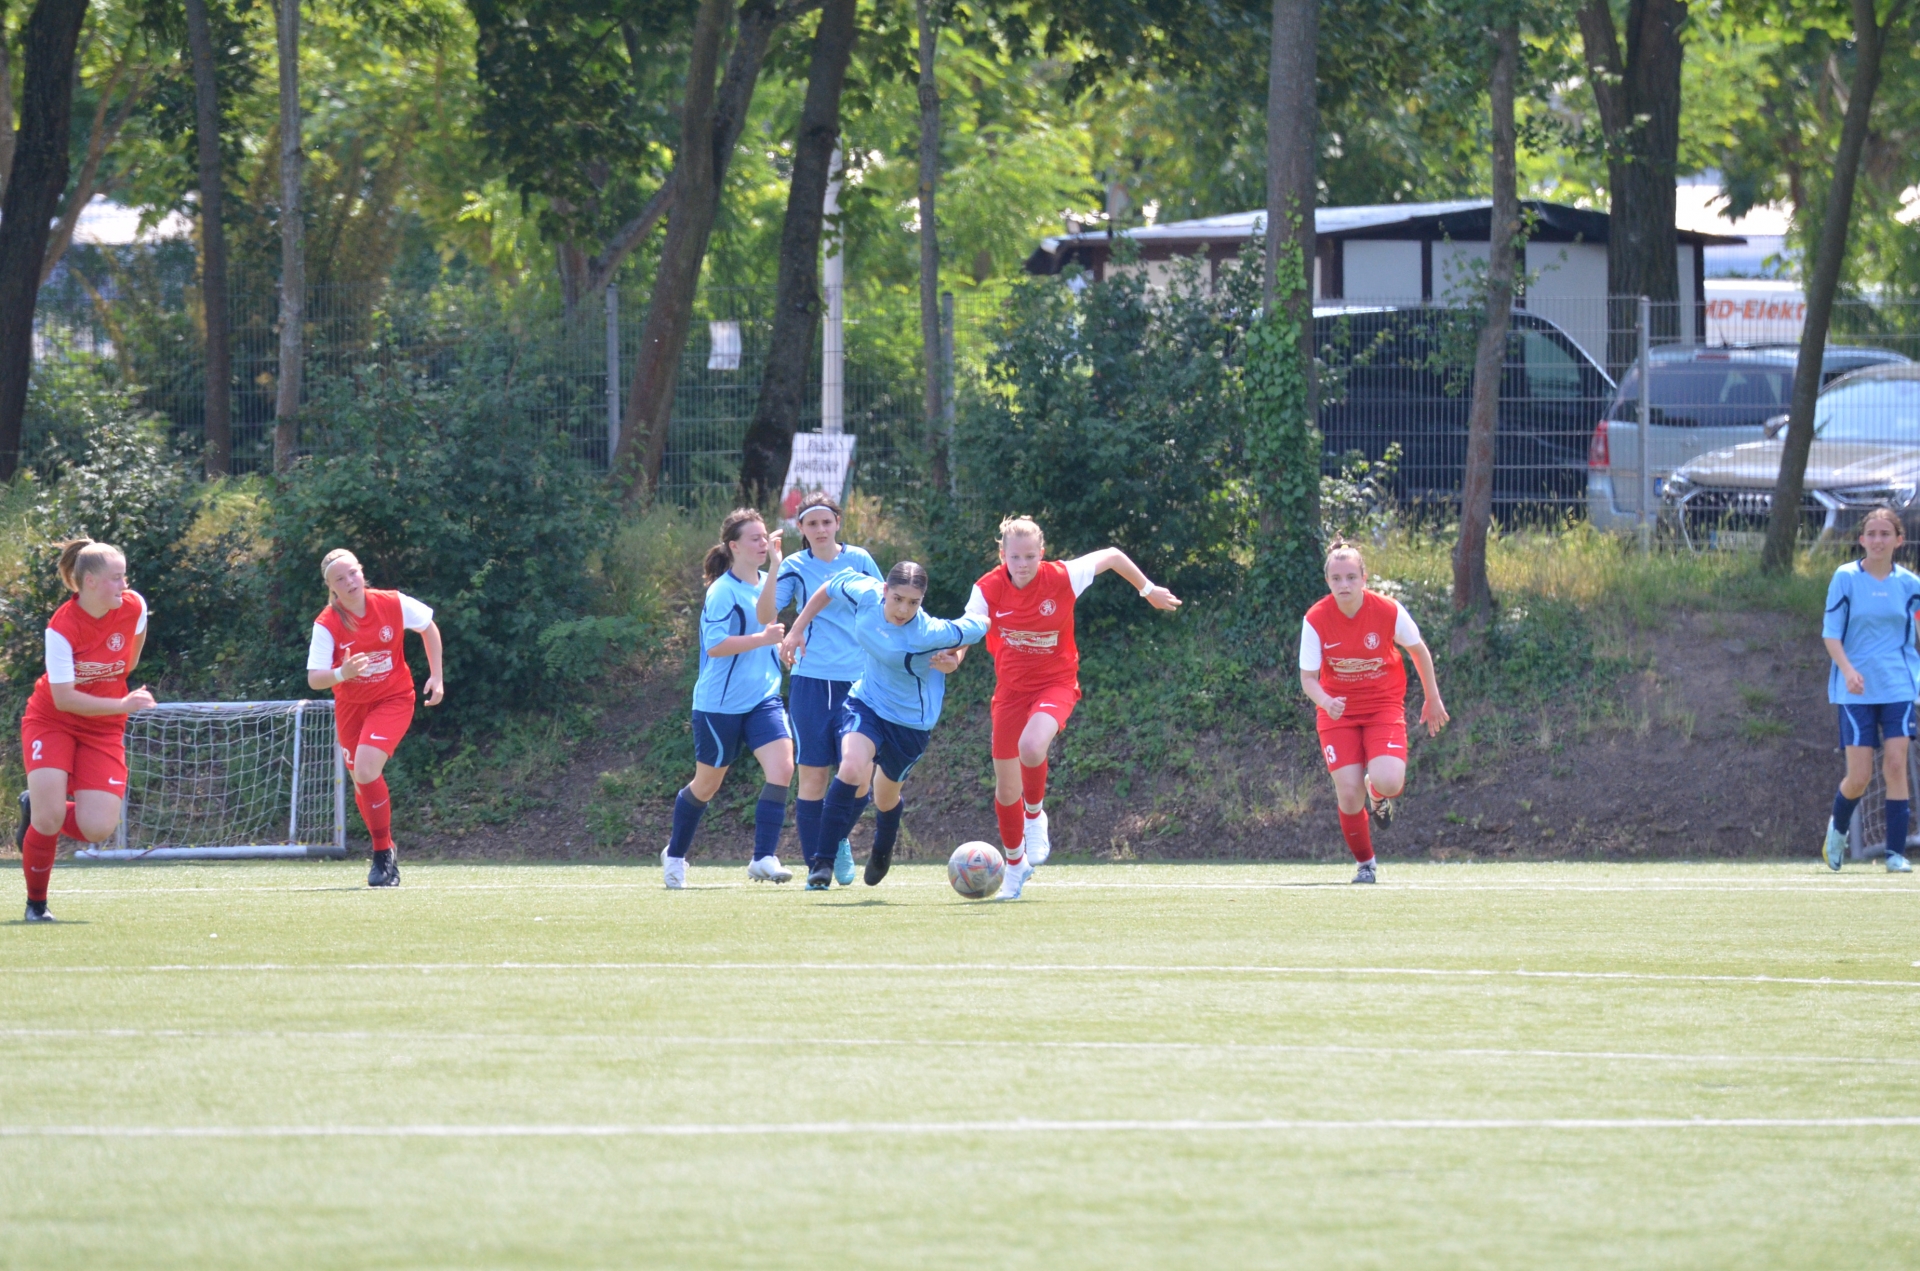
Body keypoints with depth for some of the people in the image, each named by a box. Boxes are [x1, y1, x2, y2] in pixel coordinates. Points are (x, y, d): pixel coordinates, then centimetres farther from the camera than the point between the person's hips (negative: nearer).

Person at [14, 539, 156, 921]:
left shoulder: (133, 606, -13)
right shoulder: (62, 628, -25)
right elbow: (64, 698, -25)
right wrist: (123, 704, -31)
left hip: (104, 728, 4)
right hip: (51, 720, -4)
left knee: (97, 829, -12)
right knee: (50, 820, -19)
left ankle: (37, 810, 21)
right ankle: (36, 902, 7)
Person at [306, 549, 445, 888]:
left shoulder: (394, 604, -17)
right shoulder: (327, 624, -18)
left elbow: (428, 627, 4)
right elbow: (314, 679, -23)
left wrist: (437, 675, 0)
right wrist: (341, 674, -45)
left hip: (393, 698, -3)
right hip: (351, 704, 3)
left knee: (366, 771, -23)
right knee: (361, 783, 10)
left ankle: (384, 854, -10)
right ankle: (384, 853, 32)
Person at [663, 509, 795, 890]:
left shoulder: (765, 582, 8)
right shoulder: (723, 591, -15)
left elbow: (765, 616, -5)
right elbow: (715, 644, -21)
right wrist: (762, 638, -23)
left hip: (763, 698, 6)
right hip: (719, 702, -6)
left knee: (781, 768, -16)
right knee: (707, 784, 10)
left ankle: (764, 858, -16)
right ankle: (674, 855, 33)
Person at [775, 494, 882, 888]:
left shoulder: (859, 560, 7)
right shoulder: (795, 567, 4)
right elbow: (766, 612, -9)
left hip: (857, 680, 1)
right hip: (811, 680, -1)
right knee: (813, 774, -3)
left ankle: (839, 839, 22)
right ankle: (816, 865, 7)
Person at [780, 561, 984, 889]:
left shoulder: (930, 634, -32)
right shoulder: (865, 595, -19)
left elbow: (979, 626, -18)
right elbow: (831, 588, 3)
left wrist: (951, 660, -11)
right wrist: (797, 630, 6)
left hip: (911, 721, -2)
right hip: (866, 705, 2)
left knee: (886, 798, 17)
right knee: (852, 769, -27)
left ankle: (882, 851, 54)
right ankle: (822, 862, -21)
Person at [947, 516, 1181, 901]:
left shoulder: (1062, 578, -17)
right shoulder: (989, 589, -13)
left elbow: (1112, 556, -2)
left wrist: (1149, 591, 11)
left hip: (1056, 683, -3)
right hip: (1011, 685, 3)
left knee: (1031, 746, -34)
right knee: (1006, 785, 7)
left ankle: (1035, 815, -1)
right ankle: (1015, 864, 34)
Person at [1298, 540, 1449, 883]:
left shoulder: (1389, 611, -16)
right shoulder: (1316, 620, -16)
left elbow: (1419, 651, 2)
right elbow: (1308, 677, -11)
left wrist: (1432, 699, 10)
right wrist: (1326, 702, -32)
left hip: (1384, 706, 0)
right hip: (1338, 711, 0)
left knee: (1387, 783, -24)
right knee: (1348, 796, -12)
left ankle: (1378, 791, 17)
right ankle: (1365, 864, 14)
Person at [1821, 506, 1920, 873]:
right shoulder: (1845, 578, -3)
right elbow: (1831, 632, -3)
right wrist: (1848, 670, -18)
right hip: (1857, 691, -1)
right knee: (1859, 776, -4)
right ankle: (1838, 828, 27)